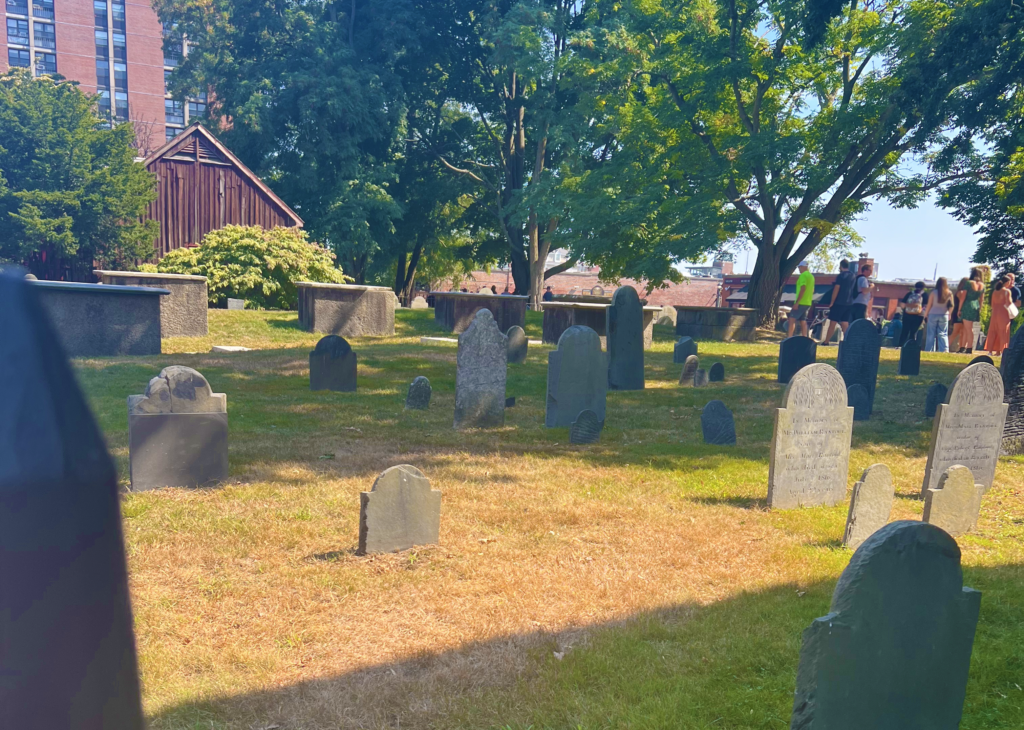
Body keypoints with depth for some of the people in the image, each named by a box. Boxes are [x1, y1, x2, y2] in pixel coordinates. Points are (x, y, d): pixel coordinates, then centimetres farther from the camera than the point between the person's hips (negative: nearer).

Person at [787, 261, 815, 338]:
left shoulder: (803, 275, -13)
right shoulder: (811, 276, 17)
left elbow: (803, 289, -21)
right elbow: (812, 290, 23)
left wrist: (797, 302, -22)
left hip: (801, 303, -9)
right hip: (808, 303, 9)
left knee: (792, 319, -11)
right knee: (803, 321, 12)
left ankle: (789, 338, -18)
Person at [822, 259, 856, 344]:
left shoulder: (840, 276, -10)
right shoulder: (854, 276, 11)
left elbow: (836, 289, -12)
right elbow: (853, 289, 20)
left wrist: (832, 302, -9)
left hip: (839, 302, -6)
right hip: (849, 303, 6)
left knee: (833, 322, -3)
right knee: (845, 323, 7)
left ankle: (826, 341, -2)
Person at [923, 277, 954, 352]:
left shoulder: (933, 292, -7)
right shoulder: (949, 293, -1)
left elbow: (929, 305, -5)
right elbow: (951, 306, 2)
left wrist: (925, 315, 4)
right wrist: (949, 314, 17)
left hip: (933, 315, -2)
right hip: (944, 315, 2)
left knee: (931, 334, 4)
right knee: (943, 334, 6)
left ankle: (930, 350, 5)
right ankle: (944, 350, -2)